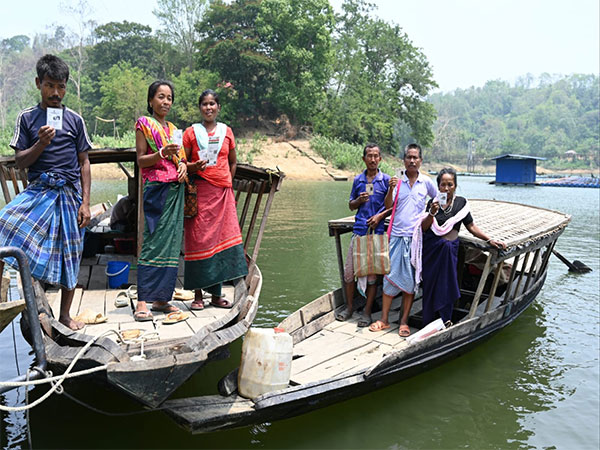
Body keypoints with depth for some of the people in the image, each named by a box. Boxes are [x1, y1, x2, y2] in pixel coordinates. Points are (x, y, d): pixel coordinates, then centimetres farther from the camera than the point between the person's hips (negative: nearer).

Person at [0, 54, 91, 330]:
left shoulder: (75, 120, 6)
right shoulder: (27, 118, 6)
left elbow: (84, 163, 6)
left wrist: (85, 202, 0)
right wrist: (41, 144, -15)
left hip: (69, 193, 0)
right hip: (37, 190, 0)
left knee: (70, 255, 5)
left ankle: (65, 314, 21)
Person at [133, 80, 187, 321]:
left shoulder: (173, 128, 20)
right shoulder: (144, 124, 2)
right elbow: (140, 160, -5)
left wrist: (182, 163, 2)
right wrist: (163, 153, -20)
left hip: (176, 190, 7)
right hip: (156, 188, -7)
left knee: (171, 242, 5)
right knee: (153, 243, -11)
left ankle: (161, 298, 11)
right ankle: (142, 301, -9)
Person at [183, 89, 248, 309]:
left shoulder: (226, 131, 13)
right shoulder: (191, 132, 6)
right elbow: (183, 163, 5)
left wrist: (227, 183, 10)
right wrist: (195, 166, -15)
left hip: (223, 192, 3)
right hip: (200, 191, -2)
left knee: (221, 237, -1)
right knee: (198, 239, -5)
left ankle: (216, 294, 8)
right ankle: (198, 293, 2)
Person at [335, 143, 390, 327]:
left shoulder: (386, 180, 3)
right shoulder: (358, 180, 12)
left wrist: (380, 216, -10)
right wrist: (360, 200, -3)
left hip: (377, 231, -3)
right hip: (359, 229, 3)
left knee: (372, 273, 0)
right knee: (349, 270, 3)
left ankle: (367, 312, 12)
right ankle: (349, 308, 20)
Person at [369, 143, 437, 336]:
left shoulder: (426, 182, 4)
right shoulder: (397, 181, 3)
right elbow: (388, 206, 0)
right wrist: (391, 189, -14)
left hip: (416, 236, 0)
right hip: (396, 235, 0)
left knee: (411, 280, 4)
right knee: (390, 276, 2)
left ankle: (404, 321, 14)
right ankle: (384, 319, 12)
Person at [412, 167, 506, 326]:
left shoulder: (461, 203, 4)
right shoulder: (433, 202, 1)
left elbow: (471, 227, 8)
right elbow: (424, 227, -4)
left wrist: (489, 240, 2)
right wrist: (432, 213, -20)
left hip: (450, 249, 1)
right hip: (432, 248, 0)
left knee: (447, 284, -4)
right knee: (431, 284, 1)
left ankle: (445, 319, 6)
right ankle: (430, 323, 11)